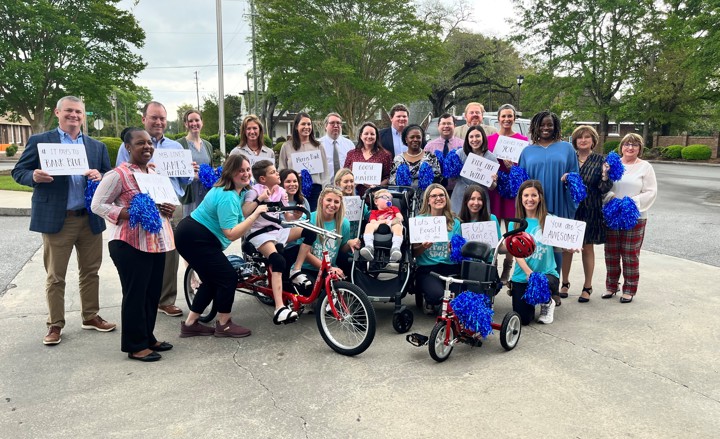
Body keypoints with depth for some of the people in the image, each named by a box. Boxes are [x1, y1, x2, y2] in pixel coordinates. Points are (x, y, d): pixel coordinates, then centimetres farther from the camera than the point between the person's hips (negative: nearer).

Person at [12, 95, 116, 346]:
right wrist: (34, 177, -20)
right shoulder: (39, 141, 1)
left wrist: (100, 177, -14)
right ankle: (55, 324, 17)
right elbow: (18, 172, 2)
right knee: (55, 276, 5)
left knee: (90, 271, 12)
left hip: (90, 218, 3)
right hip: (56, 219, -3)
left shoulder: (97, 146, 11)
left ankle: (91, 316, 26)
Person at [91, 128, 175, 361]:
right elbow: (98, 204, -11)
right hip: (131, 244, -8)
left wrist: (169, 209, 1)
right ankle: (135, 346, 13)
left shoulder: (154, 172, 13)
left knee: (153, 293, 14)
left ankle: (148, 338, 28)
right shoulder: (118, 174, -11)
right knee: (135, 294, 0)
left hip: (156, 242, 8)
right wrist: (129, 215, -23)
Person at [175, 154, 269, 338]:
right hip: (195, 239, -11)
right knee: (228, 276, -6)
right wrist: (255, 214, -31)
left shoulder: (238, 191, 8)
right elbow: (232, 233, -29)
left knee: (213, 280, 16)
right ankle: (224, 325, 8)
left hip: (192, 236, 11)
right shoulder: (227, 197, -23)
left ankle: (190, 324, 24)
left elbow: (237, 215, 9)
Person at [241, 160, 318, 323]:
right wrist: (260, 199, -25)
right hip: (259, 233, -7)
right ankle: (280, 309, -40)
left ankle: (296, 272, -5)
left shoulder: (281, 191, 10)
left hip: (277, 231, 7)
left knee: (310, 231, -12)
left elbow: (288, 218, 9)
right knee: (279, 261, -34)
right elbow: (244, 213, -22)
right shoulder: (255, 191, -7)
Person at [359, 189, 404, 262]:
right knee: (369, 225, -30)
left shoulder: (394, 208, 36)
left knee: (398, 226, -36)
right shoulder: (374, 212, 29)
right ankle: (369, 247, -46)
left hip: (392, 226, 0)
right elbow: (373, 222, 8)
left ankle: (396, 248, -55)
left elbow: (400, 218, 16)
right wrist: (384, 221, -8)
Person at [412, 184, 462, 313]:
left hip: (451, 268, 3)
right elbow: (414, 253, 3)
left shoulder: (455, 222, 10)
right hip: (427, 269, -2)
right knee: (437, 294, -32)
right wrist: (424, 247, -19)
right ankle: (429, 302, 9)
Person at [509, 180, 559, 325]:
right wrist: (529, 273, -21)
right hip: (522, 276, 2)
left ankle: (547, 304, 3)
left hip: (547, 273, -1)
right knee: (523, 319, -5)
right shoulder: (515, 224, 1)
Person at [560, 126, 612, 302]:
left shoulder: (600, 160, 0)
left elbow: (604, 189, -2)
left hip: (590, 210, -1)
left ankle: (587, 287, 21)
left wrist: (605, 176, -22)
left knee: (587, 248, 8)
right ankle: (564, 283, 24)